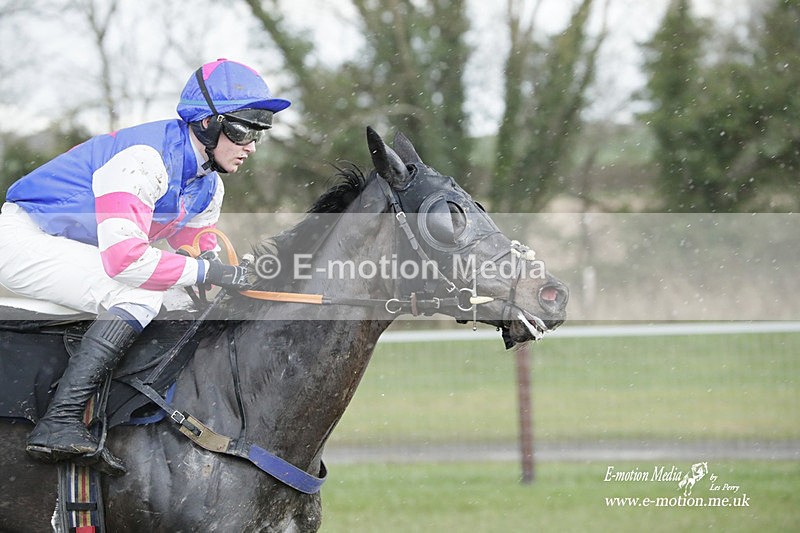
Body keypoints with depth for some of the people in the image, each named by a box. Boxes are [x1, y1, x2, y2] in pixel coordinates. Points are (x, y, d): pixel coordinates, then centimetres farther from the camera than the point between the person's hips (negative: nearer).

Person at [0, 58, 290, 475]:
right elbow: (124, 256, -34)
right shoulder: (146, 158, -26)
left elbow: (200, 249, 12)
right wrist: (209, 271, -28)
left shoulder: (208, 186, 5)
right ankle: (59, 423, -33)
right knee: (139, 296, -28)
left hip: (71, 248, 10)